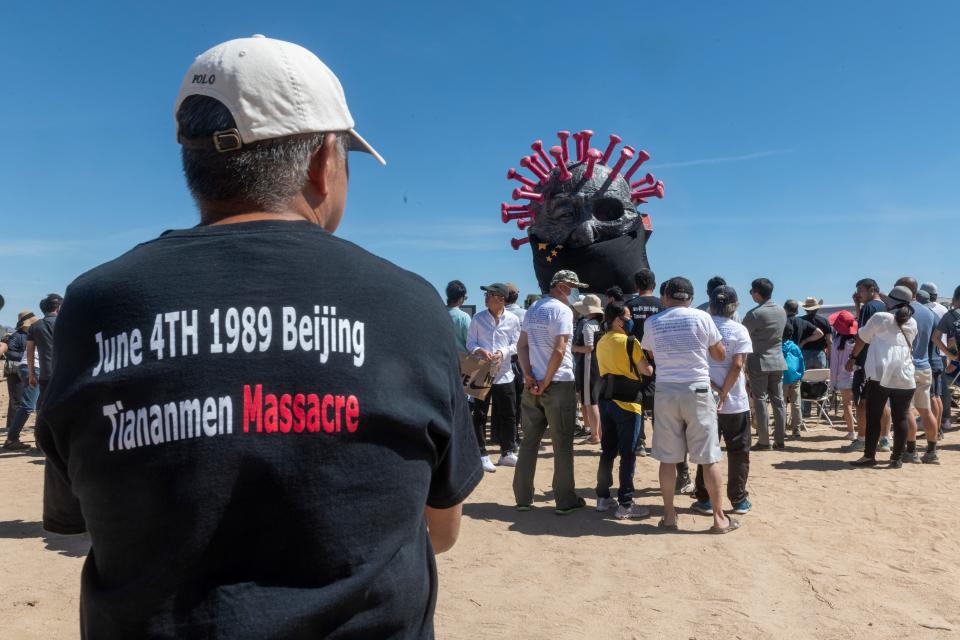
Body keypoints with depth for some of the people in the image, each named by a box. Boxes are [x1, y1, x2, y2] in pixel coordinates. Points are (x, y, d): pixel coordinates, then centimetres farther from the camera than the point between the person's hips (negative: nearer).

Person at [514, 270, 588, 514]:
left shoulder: (532, 309, 13)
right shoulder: (562, 310, -10)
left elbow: (521, 345, 8)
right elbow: (559, 350, -18)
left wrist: (528, 376, -2)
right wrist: (546, 382, -12)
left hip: (532, 384, 7)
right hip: (559, 384, -7)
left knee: (529, 441, 11)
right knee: (562, 444, 2)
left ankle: (523, 497, 15)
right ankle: (565, 501, 9)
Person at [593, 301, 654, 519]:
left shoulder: (601, 343, 10)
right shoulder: (630, 341, -12)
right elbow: (646, 370, -10)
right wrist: (651, 366, 10)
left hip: (606, 399, 7)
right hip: (627, 402, -7)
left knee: (607, 451, 14)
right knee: (628, 455, -1)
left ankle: (603, 497, 19)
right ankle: (625, 505, 1)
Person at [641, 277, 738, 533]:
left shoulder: (652, 322, 3)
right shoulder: (701, 317, -3)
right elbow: (720, 355, 5)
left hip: (666, 391, 2)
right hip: (697, 390, -1)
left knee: (667, 458, 8)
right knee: (708, 458, 5)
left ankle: (669, 516, 14)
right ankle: (719, 518, 12)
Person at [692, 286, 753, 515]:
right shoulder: (739, 330, -6)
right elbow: (737, 365, -15)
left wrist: (713, 388, -6)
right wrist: (723, 394, -13)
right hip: (735, 402, -2)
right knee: (738, 452, 10)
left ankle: (705, 499, 12)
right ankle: (739, 500, 14)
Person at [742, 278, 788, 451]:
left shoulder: (754, 314, -15)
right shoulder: (781, 312, 5)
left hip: (759, 362, -6)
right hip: (778, 361, 6)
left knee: (760, 401, -1)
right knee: (778, 400, 9)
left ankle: (764, 441, 0)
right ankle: (780, 439, 12)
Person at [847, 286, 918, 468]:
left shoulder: (880, 318, 0)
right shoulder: (912, 324, 12)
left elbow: (862, 338, 11)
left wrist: (852, 357, 26)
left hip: (880, 376, -4)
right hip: (905, 378, 4)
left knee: (873, 417, 1)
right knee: (901, 418, 8)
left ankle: (869, 456, 2)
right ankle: (896, 458, 11)